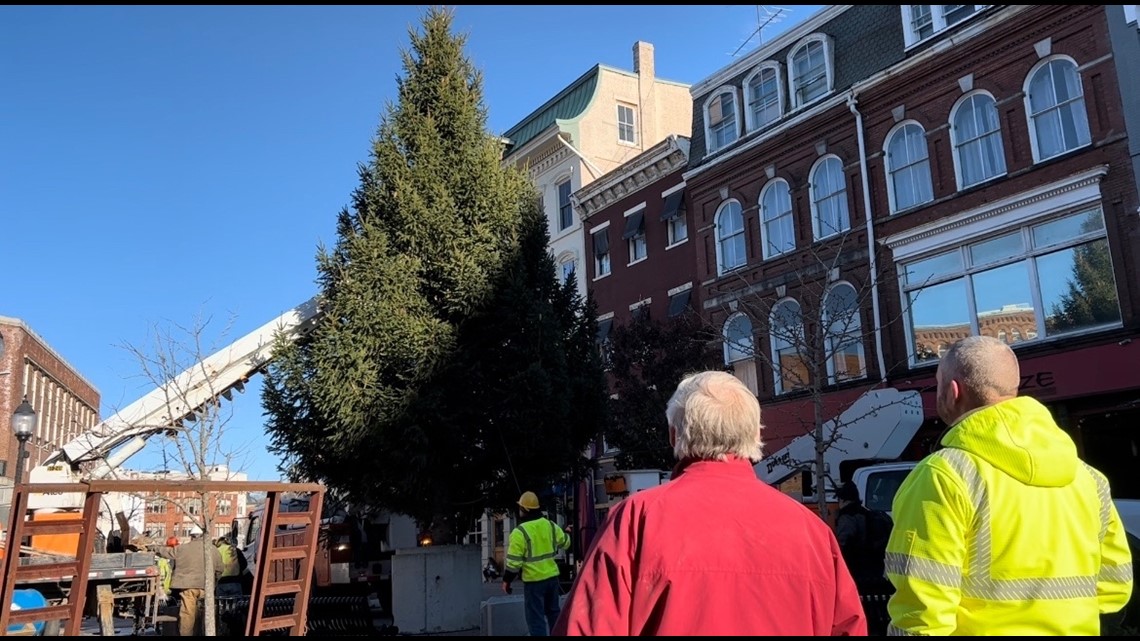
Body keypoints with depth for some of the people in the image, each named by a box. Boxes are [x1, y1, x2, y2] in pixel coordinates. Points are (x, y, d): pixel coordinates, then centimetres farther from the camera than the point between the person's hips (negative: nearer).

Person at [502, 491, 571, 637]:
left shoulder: (519, 532, -15)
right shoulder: (550, 525, 2)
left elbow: (514, 561, -15)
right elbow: (565, 543, 16)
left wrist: (507, 580, -2)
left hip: (534, 580, -6)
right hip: (552, 576, 6)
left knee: (536, 618, 1)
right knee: (553, 612, 20)